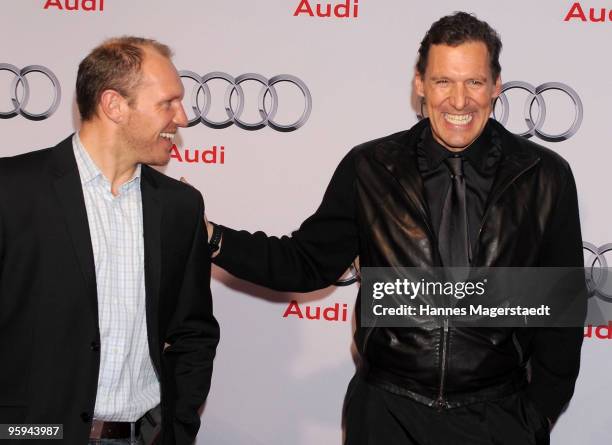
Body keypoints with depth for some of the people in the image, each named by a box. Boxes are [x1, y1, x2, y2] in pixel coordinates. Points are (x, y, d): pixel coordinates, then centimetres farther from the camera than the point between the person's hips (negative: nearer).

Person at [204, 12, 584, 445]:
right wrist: (213, 238, -9)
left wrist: (542, 408, 3)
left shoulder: (546, 176, -4)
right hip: (386, 410, 1)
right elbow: (310, 263, 3)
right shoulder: (368, 169, -3)